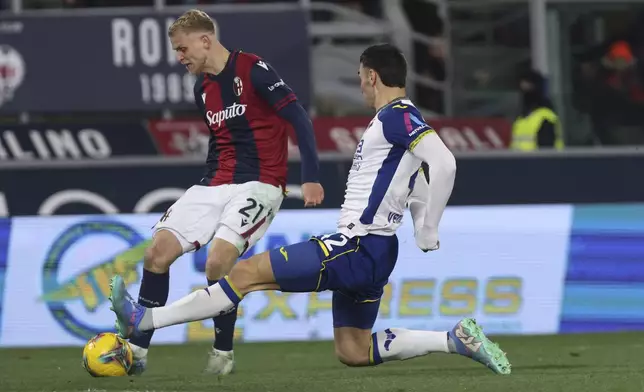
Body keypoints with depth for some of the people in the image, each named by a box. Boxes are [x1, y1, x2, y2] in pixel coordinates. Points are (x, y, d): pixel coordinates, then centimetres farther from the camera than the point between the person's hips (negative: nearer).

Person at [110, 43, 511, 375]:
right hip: (365, 254, 11)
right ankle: (455, 339, 8)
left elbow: (444, 164, -27)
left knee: (248, 272, -10)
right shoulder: (397, 121, 19)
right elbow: (419, 195, 27)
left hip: (358, 249, -11)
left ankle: (143, 321, -9)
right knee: (354, 353, 14)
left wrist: (429, 233, -22)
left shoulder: (397, 116, -13)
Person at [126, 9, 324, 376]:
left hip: (259, 183, -7)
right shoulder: (203, 88, 12)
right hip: (216, 183, 7)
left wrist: (311, 177, -18)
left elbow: (299, 118, -13)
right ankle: (137, 349, 1)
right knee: (158, 252, -7)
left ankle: (223, 353, -6)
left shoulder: (253, 70, -11)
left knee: (219, 259, -25)